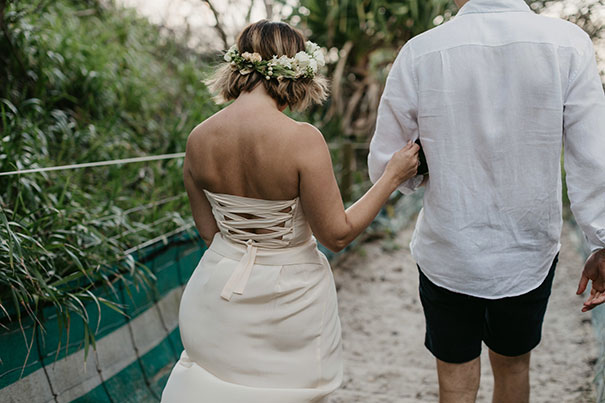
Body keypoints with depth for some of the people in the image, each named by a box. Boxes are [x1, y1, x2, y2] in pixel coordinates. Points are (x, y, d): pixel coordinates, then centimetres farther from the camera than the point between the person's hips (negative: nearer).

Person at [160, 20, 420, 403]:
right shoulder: (302, 139, -24)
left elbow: (209, 230, 2)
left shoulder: (198, 139, -9)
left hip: (219, 289, 4)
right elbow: (337, 234, -16)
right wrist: (393, 175, -7)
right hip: (289, 298, -3)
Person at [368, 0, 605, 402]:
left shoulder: (420, 52, -14)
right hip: (530, 255, 2)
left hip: (447, 258, -1)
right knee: (514, 367, 26)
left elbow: (384, 165, -8)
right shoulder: (569, 43, -13)